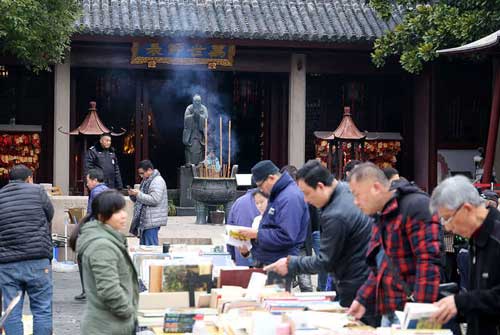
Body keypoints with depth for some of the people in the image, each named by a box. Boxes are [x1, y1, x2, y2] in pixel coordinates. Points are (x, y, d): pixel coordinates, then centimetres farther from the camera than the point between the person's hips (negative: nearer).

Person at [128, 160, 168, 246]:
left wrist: (138, 194, -19)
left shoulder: (157, 181, -12)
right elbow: (140, 200, 25)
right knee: (143, 246, 12)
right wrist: (133, 195, 5)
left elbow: (154, 200, -23)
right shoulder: (145, 180, 19)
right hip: (143, 221, 10)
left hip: (152, 222, -10)